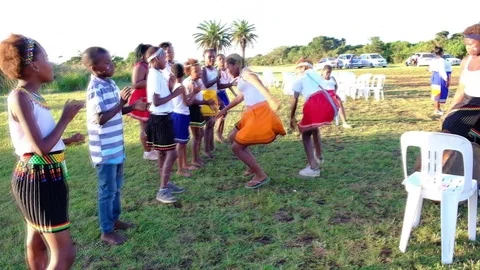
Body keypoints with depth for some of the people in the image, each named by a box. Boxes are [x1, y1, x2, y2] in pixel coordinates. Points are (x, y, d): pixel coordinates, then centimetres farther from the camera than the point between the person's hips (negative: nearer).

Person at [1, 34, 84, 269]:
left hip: (44, 177, 10)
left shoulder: (31, 96, 8)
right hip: (39, 179, -10)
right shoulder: (19, 97, -19)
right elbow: (42, 147, -24)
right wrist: (66, 118, -13)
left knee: (37, 243, 26)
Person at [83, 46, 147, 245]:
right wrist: (121, 102, -27)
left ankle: (114, 219, 38)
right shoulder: (95, 89, -20)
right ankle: (107, 231, 17)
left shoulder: (110, 83, 7)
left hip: (116, 146, 9)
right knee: (108, 191, 3)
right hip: (105, 150, -9)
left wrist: (133, 107, 0)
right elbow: (101, 119, -25)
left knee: (117, 187, 21)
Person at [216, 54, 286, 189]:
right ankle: (253, 167, 28)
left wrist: (271, 100, -42)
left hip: (260, 113, -10)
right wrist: (224, 109, 44)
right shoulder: (242, 77, 22)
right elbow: (240, 97, 36)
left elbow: (260, 85, -25)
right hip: (253, 113, 10)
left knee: (236, 147, -6)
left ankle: (261, 175, 1)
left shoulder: (246, 73, -7)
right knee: (233, 137, 23)